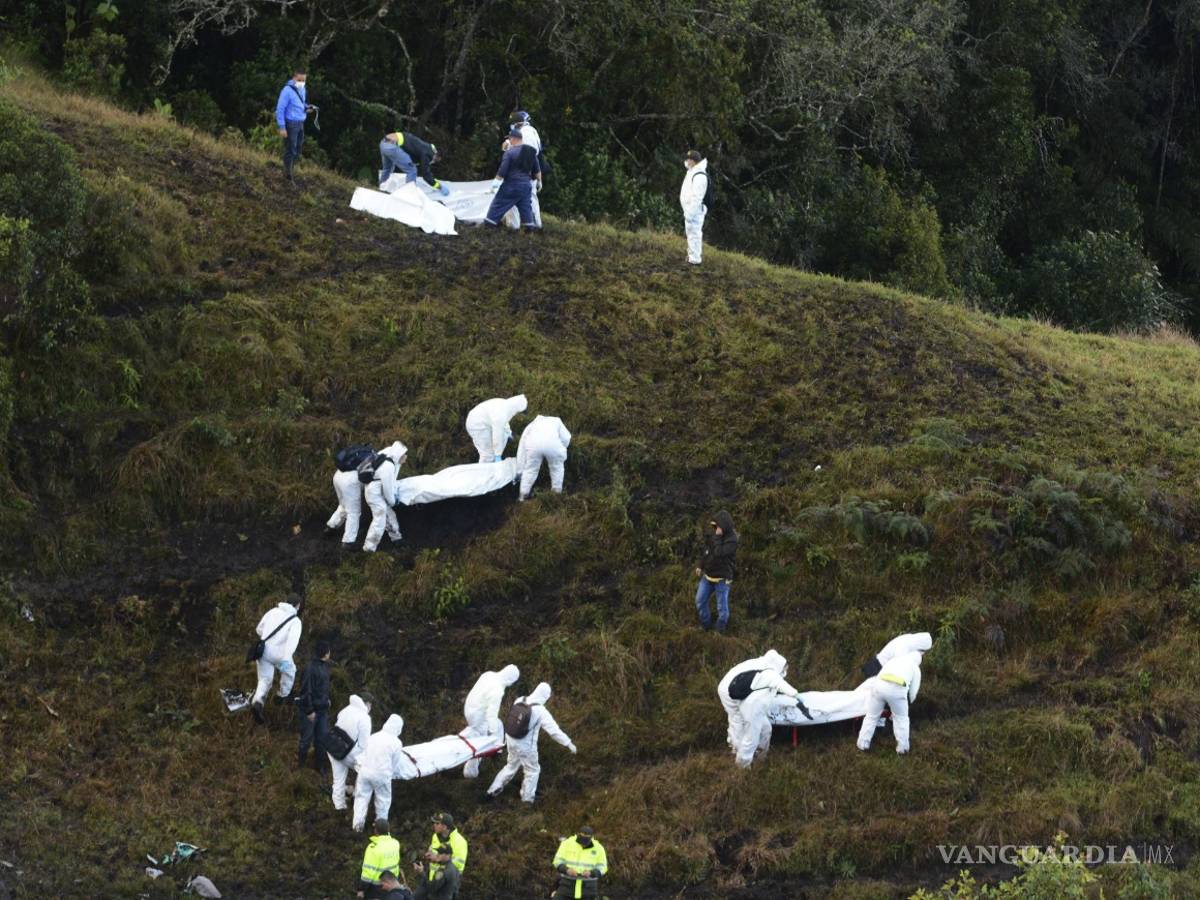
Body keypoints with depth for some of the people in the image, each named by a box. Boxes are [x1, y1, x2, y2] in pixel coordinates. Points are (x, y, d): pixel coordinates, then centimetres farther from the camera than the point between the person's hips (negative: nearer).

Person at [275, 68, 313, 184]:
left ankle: (289, 171, 31)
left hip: (300, 124, 8)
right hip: (290, 124, -8)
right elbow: (280, 109, -16)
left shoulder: (303, 90, 7)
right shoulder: (287, 90, -17)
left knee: (298, 149, 15)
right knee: (290, 150, -2)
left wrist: (307, 108, 1)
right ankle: (288, 175, 10)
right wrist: (282, 127, -19)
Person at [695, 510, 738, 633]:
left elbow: (718, 552, -35)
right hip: (708, 575, 7)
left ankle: (720, 631, 23)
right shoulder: (714, 535, -1)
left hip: (722, 579, -7)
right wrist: (700, 566, 18)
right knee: (700, 601, 14)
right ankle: (705, 625, 32)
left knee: (722, 607, 5)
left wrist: (717, 537, -29)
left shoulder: (731, 540, -23)